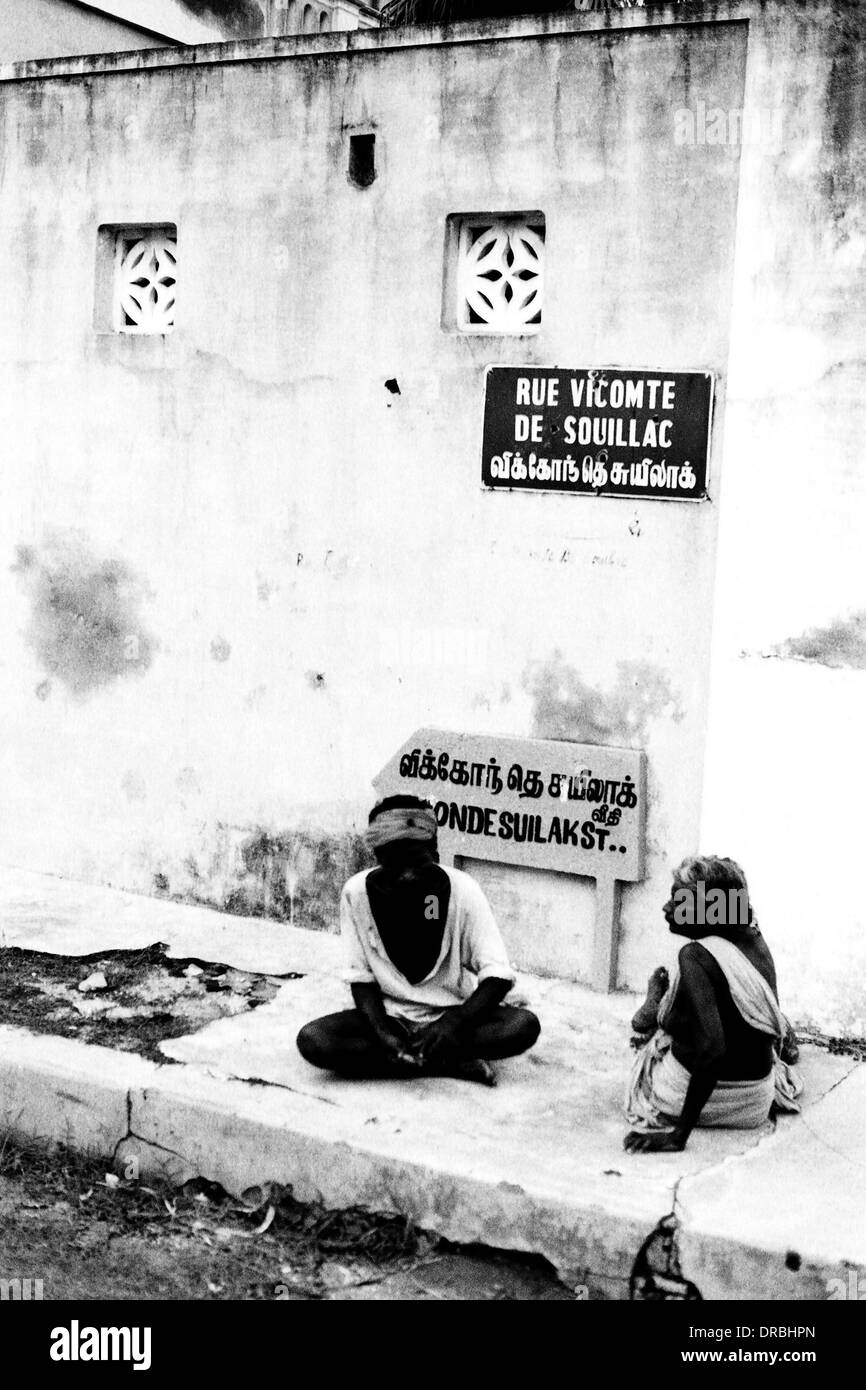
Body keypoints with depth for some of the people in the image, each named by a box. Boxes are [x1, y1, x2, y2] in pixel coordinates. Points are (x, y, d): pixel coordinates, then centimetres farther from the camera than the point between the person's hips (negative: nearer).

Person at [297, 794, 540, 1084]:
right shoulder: (358, 893, -14)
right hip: (389, 1015, 2)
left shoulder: (462, 891, -18)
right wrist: (381, 1032, -24)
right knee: (311, 1040, -27)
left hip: (452, 1014, -1)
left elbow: (498, 976, -16)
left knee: (524, 1025, -29)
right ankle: (454, 1064, -21)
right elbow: (360, 977, -6)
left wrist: (455, 1021, -32)